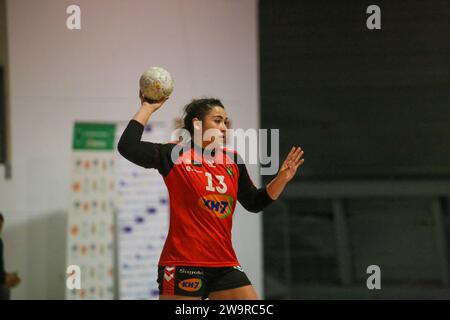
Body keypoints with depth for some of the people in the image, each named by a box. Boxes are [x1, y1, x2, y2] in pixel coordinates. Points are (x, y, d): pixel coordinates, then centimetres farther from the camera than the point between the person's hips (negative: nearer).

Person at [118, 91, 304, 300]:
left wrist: (281, 179, 4)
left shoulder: (233, 160, 11)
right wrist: (147, 108, -8)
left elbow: (254, 203, 20)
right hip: (183, 265, -5)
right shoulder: (174, 155, -4)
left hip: (225, 265, 5)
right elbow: (127, 147, -15)